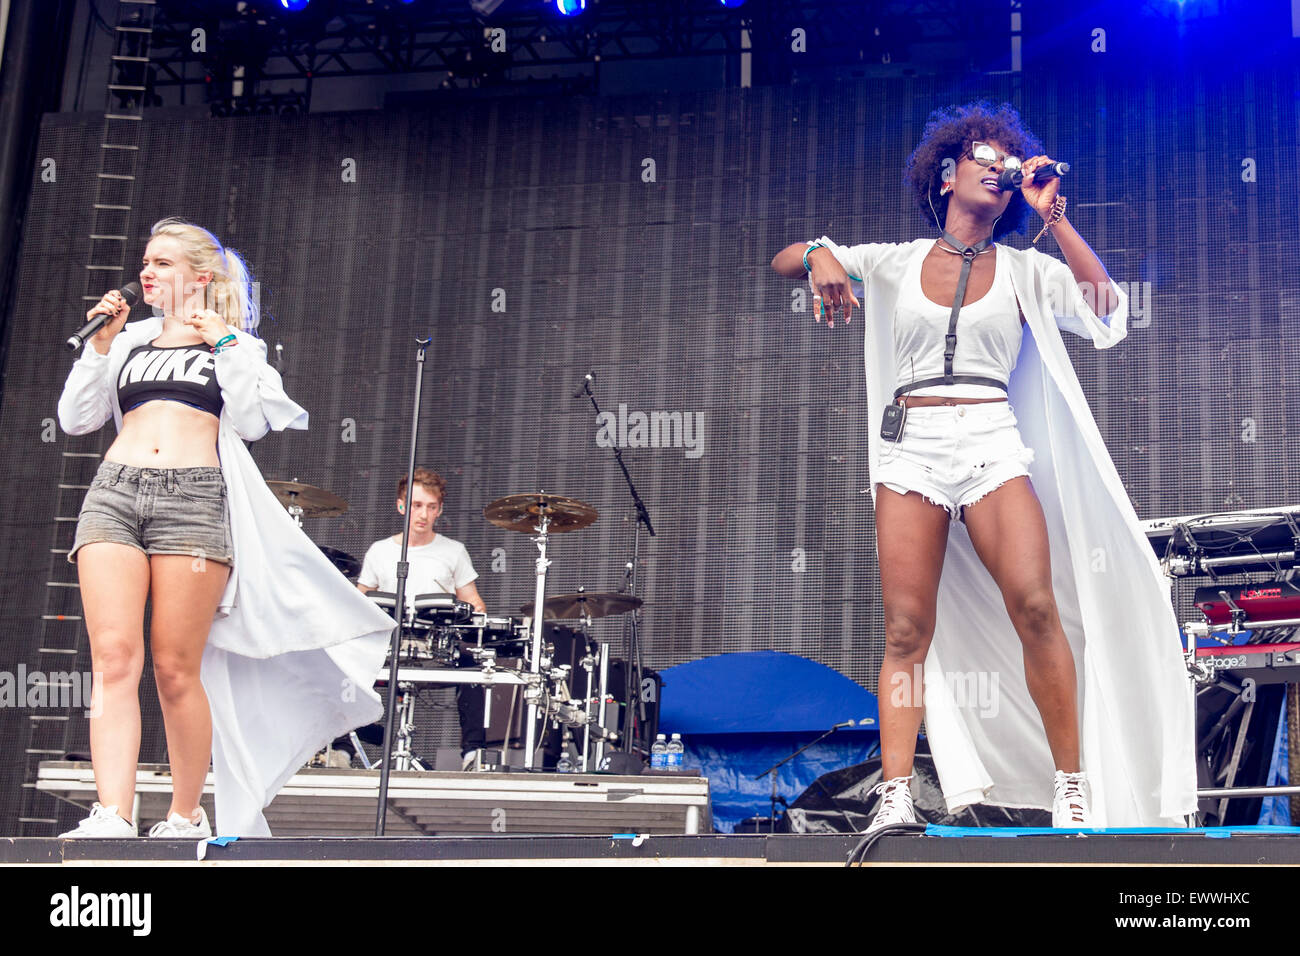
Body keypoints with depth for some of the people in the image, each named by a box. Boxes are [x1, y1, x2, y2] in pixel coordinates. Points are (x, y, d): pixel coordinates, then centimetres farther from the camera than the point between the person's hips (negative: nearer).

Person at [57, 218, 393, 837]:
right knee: (114, 657, -12)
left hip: (195, 499, -3)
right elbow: (75, 419, 17)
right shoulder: (130, 340, 25)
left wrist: (226, 346, 0)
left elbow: (252, 422, 1)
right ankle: (112, 818, -18)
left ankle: (186, 817, 5)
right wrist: (99, 346, 9)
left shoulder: (238, 345, 17)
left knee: (176, 668, -7)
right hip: (114, 491, 3)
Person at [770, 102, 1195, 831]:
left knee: (1036, 607, -18)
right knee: (908, 629, -8)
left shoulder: (1024, 270, 15)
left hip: (993, 446, 0)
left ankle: (1074, 788, -7)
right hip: (910, 446, 0)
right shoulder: (897, 263, 15)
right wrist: (820, 255, -8)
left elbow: (1107, 311, 0)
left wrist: (1053, 216, 2)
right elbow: (786, 261, 16)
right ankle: (896, 798, -8)